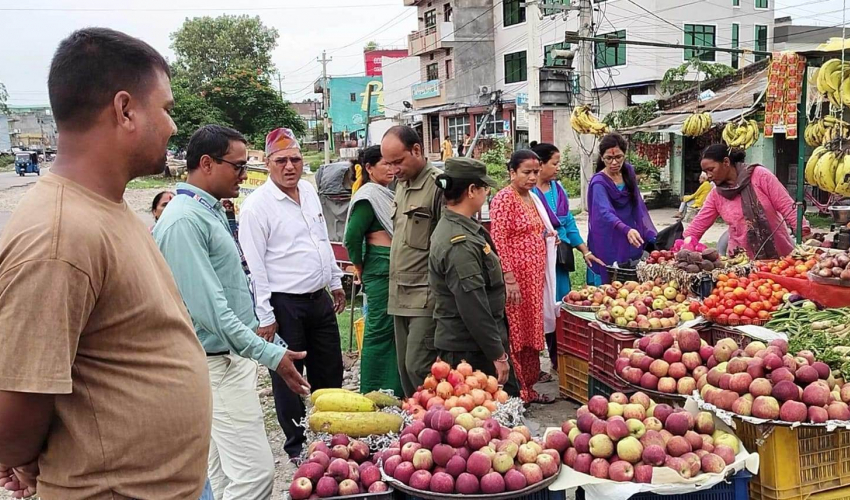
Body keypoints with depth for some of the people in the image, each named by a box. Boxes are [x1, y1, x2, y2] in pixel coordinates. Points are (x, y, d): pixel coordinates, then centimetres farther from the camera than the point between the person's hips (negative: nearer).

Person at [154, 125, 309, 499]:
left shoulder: (211, 210, 11)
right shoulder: (184, 220, -20)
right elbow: (209, 308, -25)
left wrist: (253, 325, 22)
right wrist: (269, 354, -25)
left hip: (233, 355, 10)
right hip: (217, 364, -10)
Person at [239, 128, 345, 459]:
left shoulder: (309, 190, 8)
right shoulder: (257, 205, -14)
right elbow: (254, 265, -15)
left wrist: (335, 282, 20)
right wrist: (265, 316, -16)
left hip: (319, 299, 7)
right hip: (284, 305, -7)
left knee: (329, 374, 17)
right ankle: (296, 445, 24)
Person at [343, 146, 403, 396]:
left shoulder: (384, 194, 16)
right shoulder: (369, 196, -13)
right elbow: (352, 237, -18)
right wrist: (361, 271, -7)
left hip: (393, 270, 9)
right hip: (381, 269, -9)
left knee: (390, 331, 14)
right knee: (379, 331, -4)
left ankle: (393, 390, 24)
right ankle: (373, 394, 5)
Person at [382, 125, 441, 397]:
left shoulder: (438, 184, -13)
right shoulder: (401, 184, 14)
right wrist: (395, 288, 19)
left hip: (426, 296, -9)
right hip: (400, 296, 9)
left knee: (418, 367, -9)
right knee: (405, 368, 13)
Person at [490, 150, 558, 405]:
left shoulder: (532, 198, 13)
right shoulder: (504, 199, -12)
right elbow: (499, 241, -18)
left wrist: (549, 236, 7)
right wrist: (509, 279, -23)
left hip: (535, 276, 9)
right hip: (516, 276, -8)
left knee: (532, 332, 14)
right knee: (516, 335, -3)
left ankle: (529, 387, 24)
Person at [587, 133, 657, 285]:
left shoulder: (628, 172, 3)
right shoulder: (599, 182, -16)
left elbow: (637, 205, 13)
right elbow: (605, 213, -31)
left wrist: (650, 234, 11)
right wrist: (626, 229, -48)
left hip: (630, 242, 6)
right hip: (608, 245, -6)